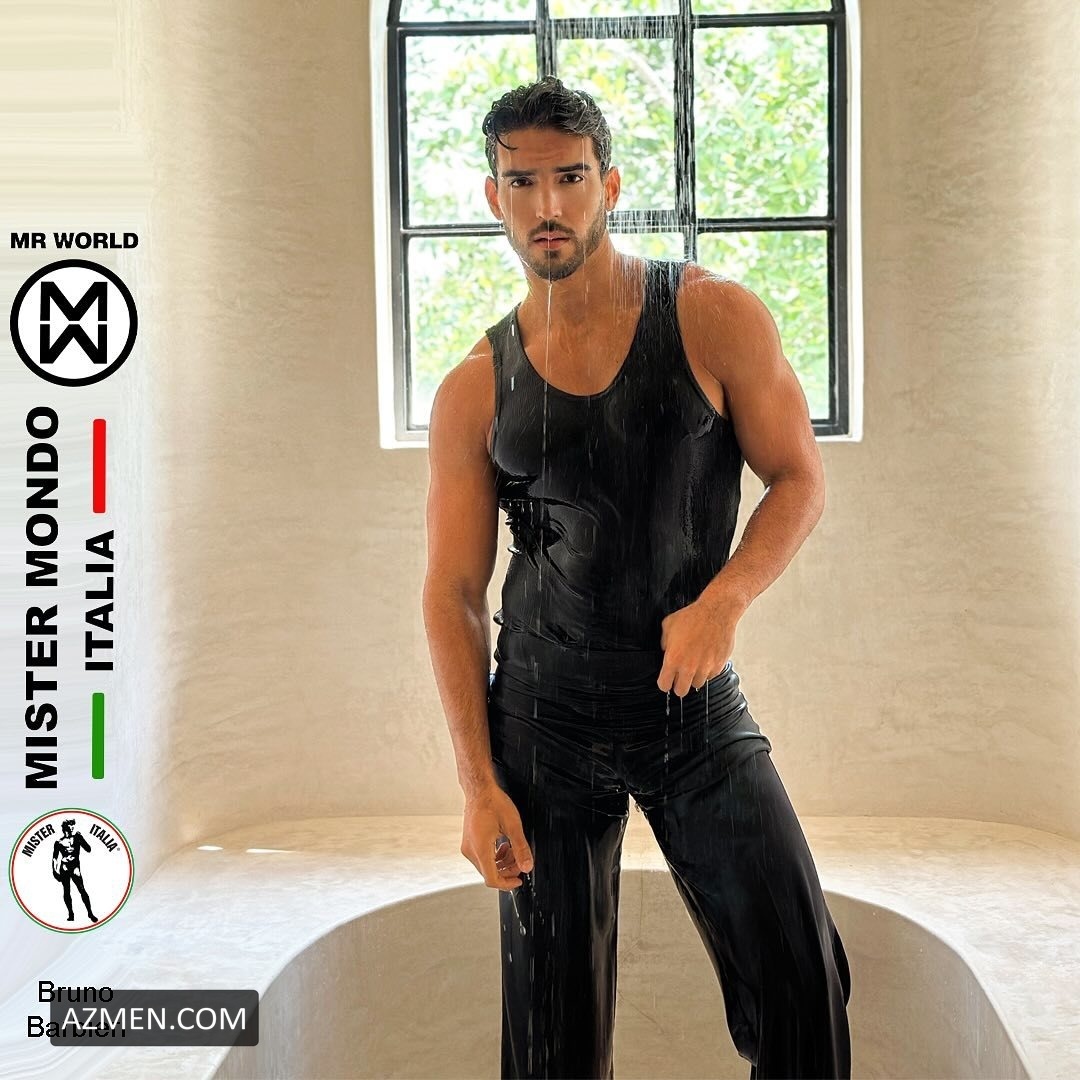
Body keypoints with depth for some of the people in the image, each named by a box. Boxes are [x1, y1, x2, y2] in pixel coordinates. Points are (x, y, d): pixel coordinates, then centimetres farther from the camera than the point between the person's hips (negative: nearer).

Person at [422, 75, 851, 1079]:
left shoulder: (716, 319, -5)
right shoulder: (474, 392, -2)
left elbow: (800, 480, -1)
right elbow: (452, 593, -1)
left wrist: (723, 599, -20)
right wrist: (478, 786, -7)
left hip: (700, 711, 0)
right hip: (545, 722, 1)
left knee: (801, 981, -5)